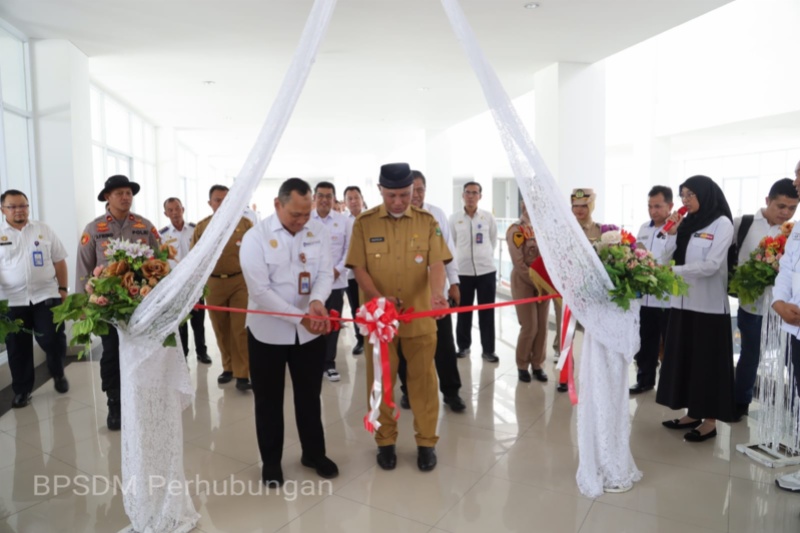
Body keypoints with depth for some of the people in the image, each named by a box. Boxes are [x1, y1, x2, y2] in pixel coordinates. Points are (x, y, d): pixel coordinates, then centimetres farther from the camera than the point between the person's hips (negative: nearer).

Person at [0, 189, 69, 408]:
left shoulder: (43, 230, 6)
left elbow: (59, 261, 8)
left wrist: (62, 289, 3)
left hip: (46, 296, -1)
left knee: (52, 340, -3)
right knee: (18, 348, 8)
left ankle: (58, 374, 25)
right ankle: (22, 390, 23)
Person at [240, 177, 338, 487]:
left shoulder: (319, 232, -3)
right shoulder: (255, 237, -14)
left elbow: (325, 273, -5)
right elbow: (260, 291, -19)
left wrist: (317, 301, -27)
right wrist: (299, 318, -24)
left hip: (311, 331, 3)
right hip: (268, 332, -2)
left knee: (309, 395, 17)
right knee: (268, 400, 13)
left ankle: (314, 453, 36)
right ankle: (271, 461, 32)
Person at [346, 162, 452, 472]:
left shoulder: (427, 221, 0)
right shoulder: (364, 223, -1)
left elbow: (437, 263, -7)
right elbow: (359, 268, -2)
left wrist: (437, 294, -28)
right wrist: (378, 298, -19)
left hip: (420, 317, 0)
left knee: (423, 379, 9)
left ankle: (426, 441, 26)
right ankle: (385, 441, 28)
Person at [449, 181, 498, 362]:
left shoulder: (488, 217, 0)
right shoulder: (454, 218, -1)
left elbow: (493, 241, 11)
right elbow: (450, 244, 9)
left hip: (486, 270, 0)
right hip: (462, 271, 0)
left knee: (487, 312, 5)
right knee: (463, 312, 10)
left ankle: (488, 349, 16)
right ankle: (463, 346, 26)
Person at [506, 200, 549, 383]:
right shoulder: (515, 230, -8)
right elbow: (518, 263, -13)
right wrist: (535, 282, -15)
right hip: (523, 281, -5)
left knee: (542, 326, 6)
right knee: (529, 327, -4)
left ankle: (537, 365, 20)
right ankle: (522, 365, 14)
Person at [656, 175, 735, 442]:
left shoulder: (722, 224, -6)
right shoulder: (686, 223, 12)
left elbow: (711, 265, -16)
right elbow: (667, 259, 8)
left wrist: (673, 271, -21)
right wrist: (672, 233, -3)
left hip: (708, 306, -6)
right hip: (683, 302, 6)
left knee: (707, 361, 2)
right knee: (684, 358, 10)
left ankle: (709, 420, 12)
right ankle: (692, 413, 22)